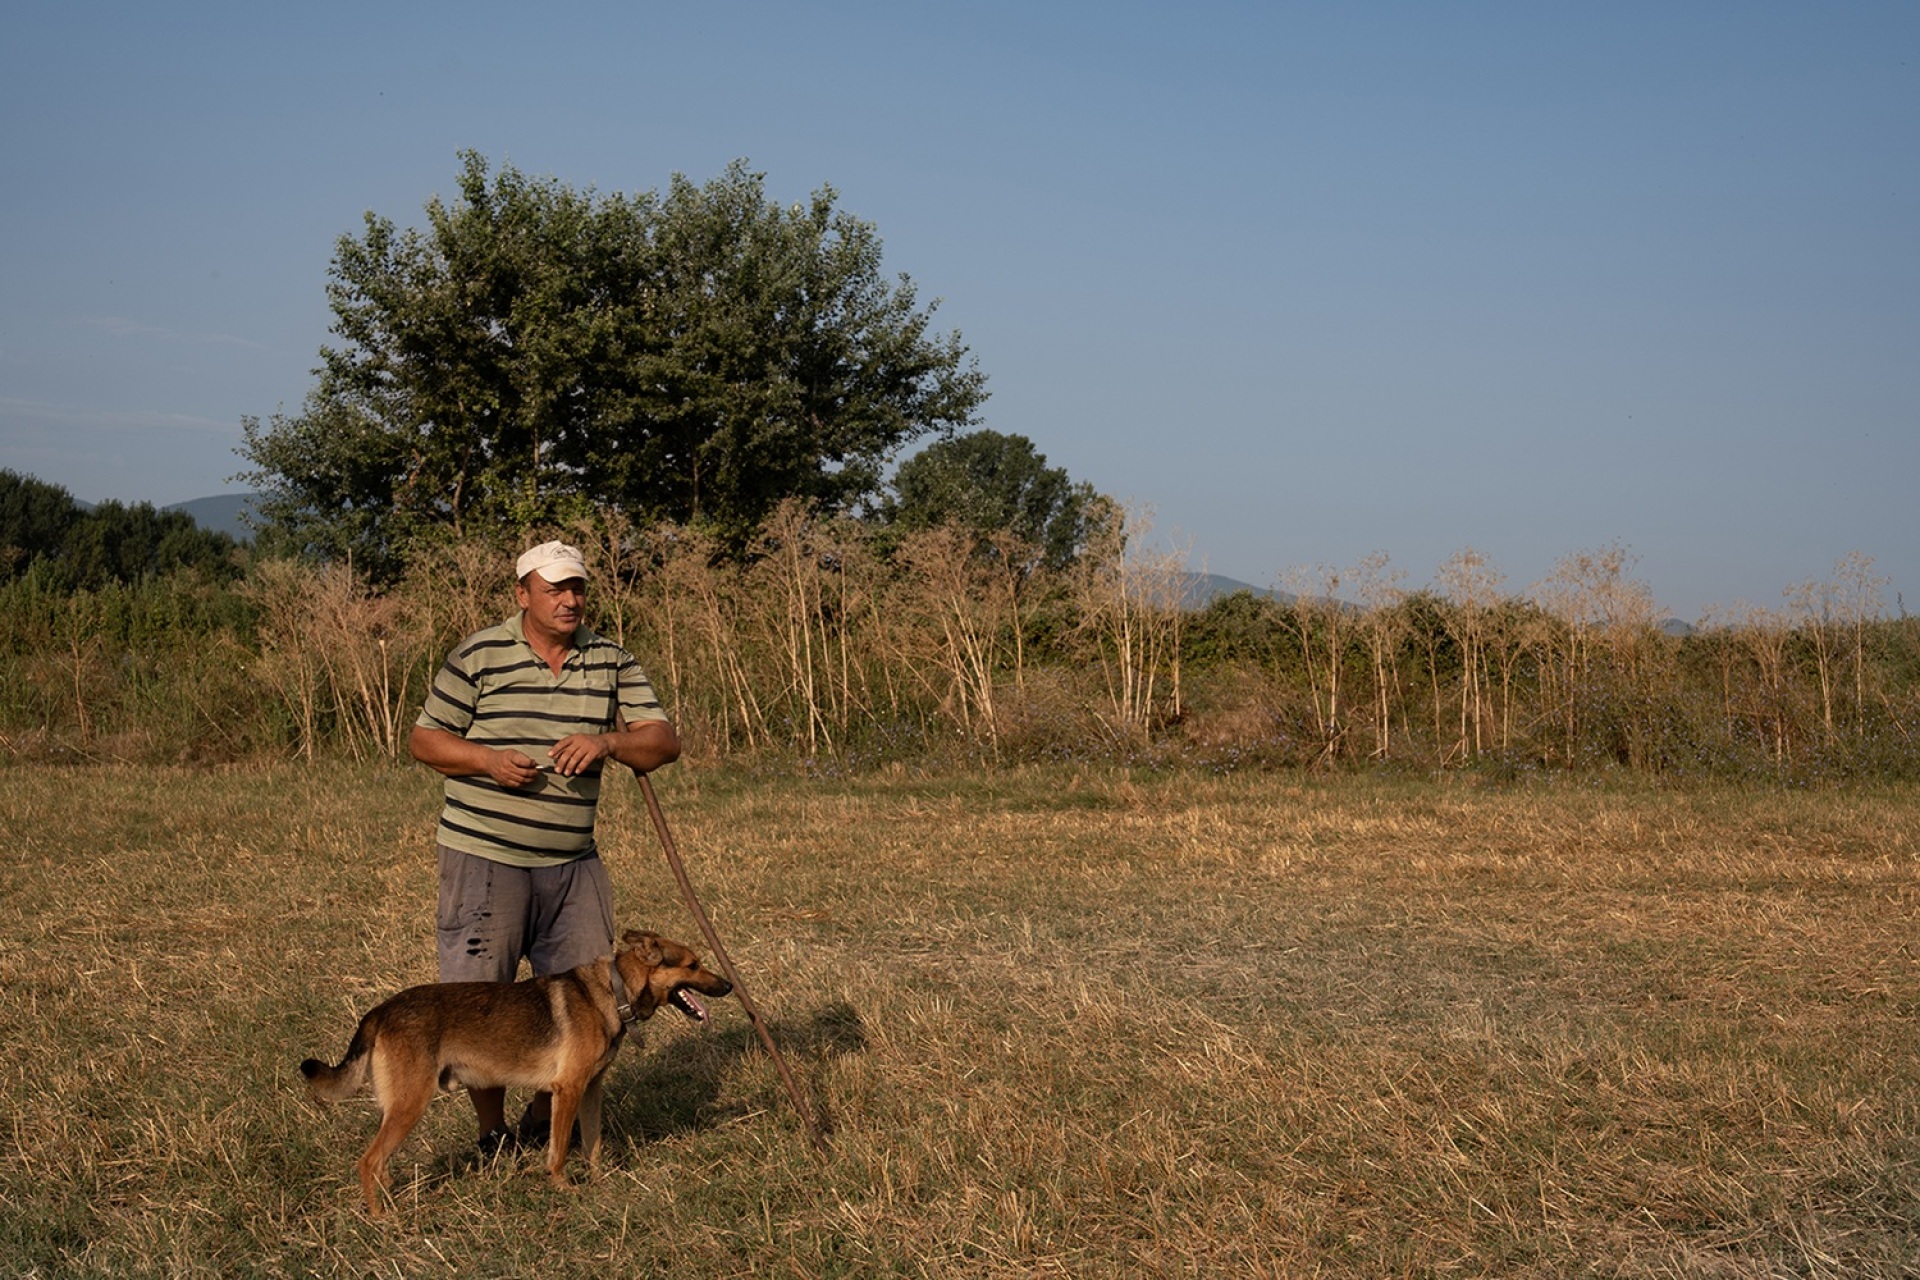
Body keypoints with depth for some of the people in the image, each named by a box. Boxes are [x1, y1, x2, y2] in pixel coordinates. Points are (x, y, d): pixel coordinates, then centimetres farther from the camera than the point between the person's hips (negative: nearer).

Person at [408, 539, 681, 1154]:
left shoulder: (611, 662, 6)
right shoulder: (478, 656, -5)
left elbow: (664, 740, 2)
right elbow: (424, 740, -1)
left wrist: (608, 742, -18)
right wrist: (488, 760, -18)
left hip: (572, 861, 4)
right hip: (484, 857, -4)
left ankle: (545, 1119, 29)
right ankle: (493, 1133, 19)